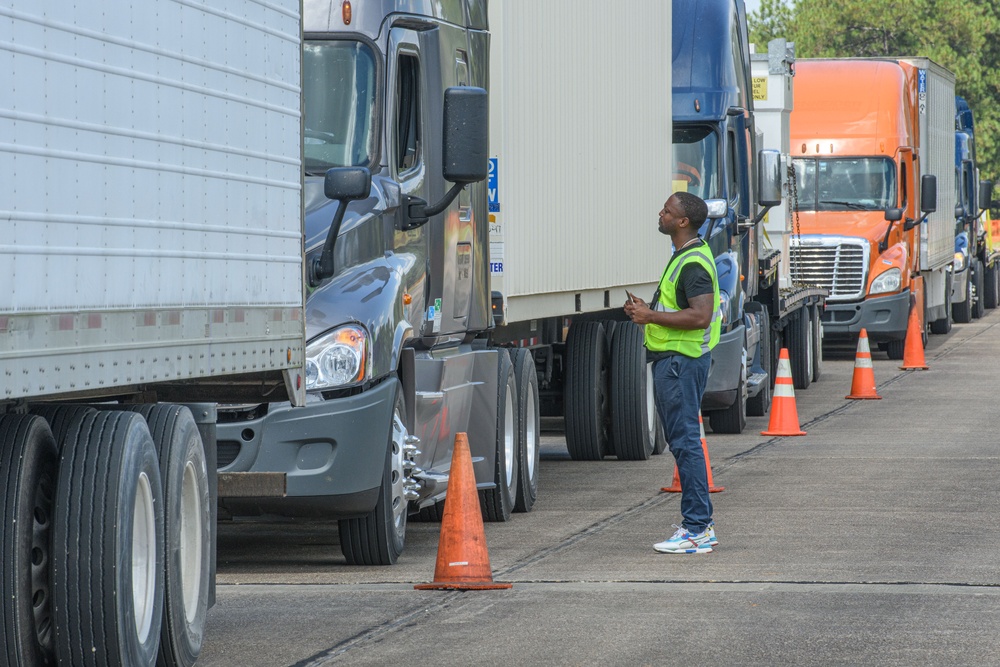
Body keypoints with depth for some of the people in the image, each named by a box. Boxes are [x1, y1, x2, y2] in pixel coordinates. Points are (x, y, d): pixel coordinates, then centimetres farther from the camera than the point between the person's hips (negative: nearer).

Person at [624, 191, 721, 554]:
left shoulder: (694, 263, -18)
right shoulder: (685, 255, 16)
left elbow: (700, 316, -26)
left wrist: (651, 316, -20)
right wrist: (646, 309, 12)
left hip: (681, 361, -11)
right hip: (672, 359, 11)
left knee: (685, 441, -9)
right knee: (683, 442, 14)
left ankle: (696, 530, -7)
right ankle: (701, 525, 19)